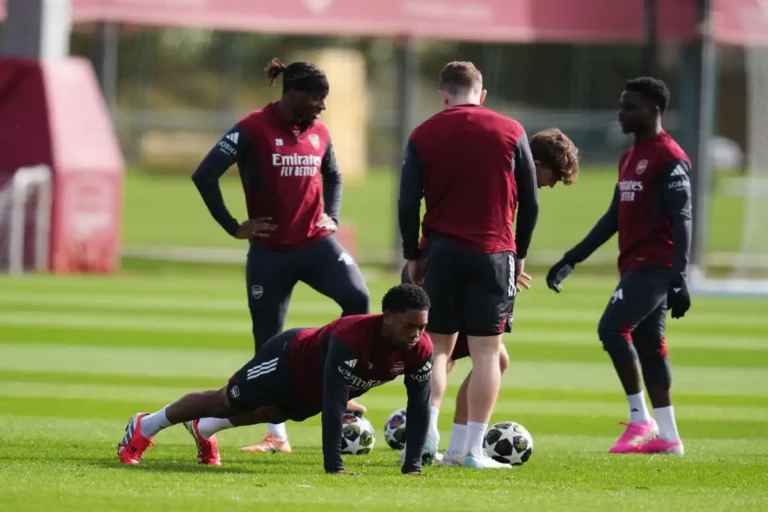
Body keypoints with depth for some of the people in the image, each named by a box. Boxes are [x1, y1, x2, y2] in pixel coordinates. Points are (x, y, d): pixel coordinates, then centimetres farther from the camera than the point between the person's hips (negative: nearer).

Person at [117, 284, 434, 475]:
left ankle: (204, 428, 60)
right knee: (226, 402, 15)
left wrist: (413, 466, -24)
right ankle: (144, 427, 39)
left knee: (266, 414, 32)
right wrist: (334, 468, -50)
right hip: (291, 361, -6)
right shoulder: (352, 338, -47)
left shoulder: (419, 349, -27)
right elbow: (333, 405, -48)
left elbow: (419, 406, -18)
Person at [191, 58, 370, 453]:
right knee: (268, 342, 4)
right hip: (270, 252, -3)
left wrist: (331, 217, 10)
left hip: (316, 243, 3)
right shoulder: (253, 130, -11)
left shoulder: (319, 134, 5)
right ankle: (276, 435, 15)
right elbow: (204, 176, -14)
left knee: (357, 297, -23)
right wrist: (234, 227, -10)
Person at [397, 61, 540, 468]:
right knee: (486, 351, 0)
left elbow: (408, 202, 1)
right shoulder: (511, 132, 2)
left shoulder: (424, 136, 3)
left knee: (437, 347, 10)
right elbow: (530, 201, 5)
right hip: (493, 252, -1)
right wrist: (519, 253, 15)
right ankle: (474, 449, -3)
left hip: (443, 251, 1)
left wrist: (412, 256, 10)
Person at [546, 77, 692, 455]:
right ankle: (667, 436, 11)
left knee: (612, 328, -17)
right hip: (635, 265, 10)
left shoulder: (669, 160, -12)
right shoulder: (630, 159, 17)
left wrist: (679, 279, -22)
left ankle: (641, 420, -10)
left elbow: (681, 221, -16)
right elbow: (614, 216, 23)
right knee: (649, 346, 9)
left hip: (655, 267, -10)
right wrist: (573, 259, 21)